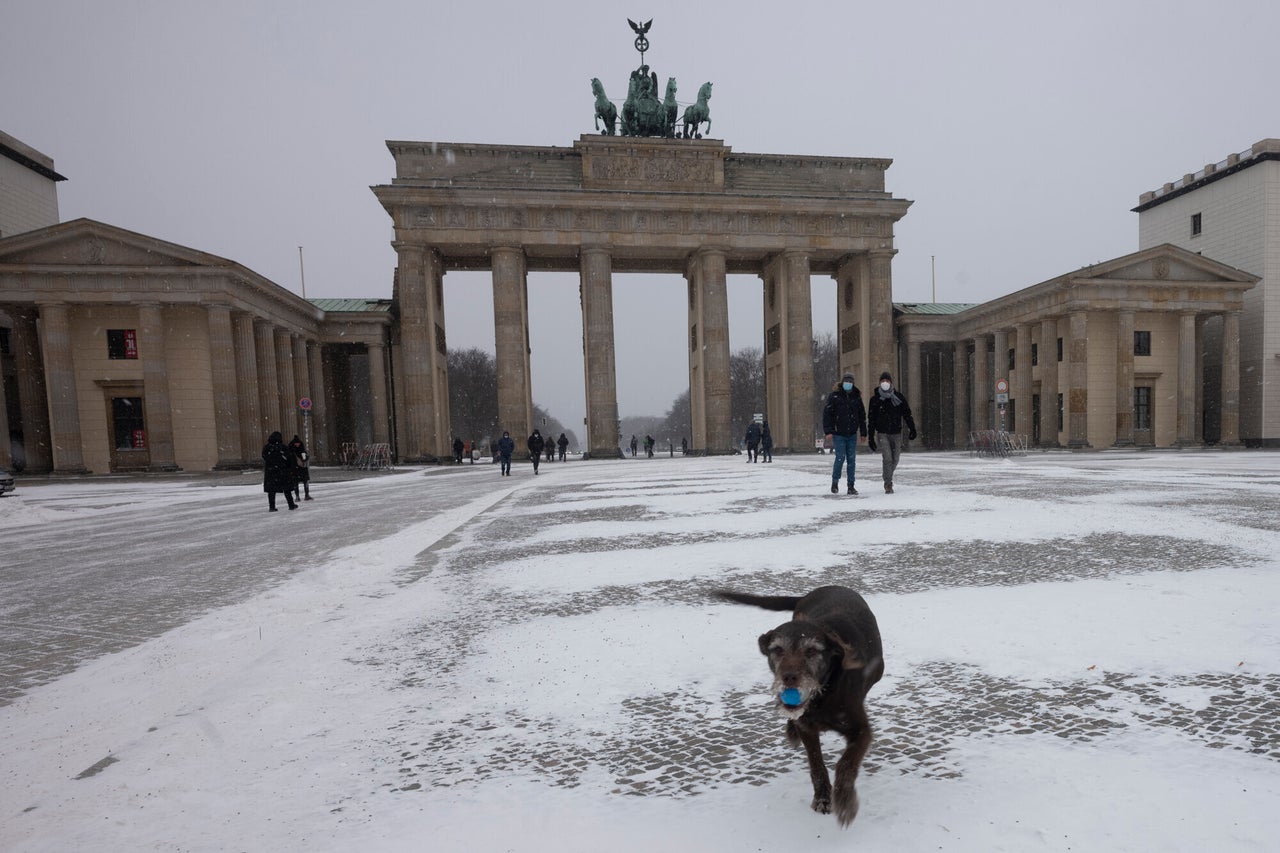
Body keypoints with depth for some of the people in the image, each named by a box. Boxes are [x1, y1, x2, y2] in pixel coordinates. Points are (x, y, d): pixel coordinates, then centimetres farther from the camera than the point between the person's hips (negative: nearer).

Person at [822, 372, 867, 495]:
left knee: (851, 460, 3)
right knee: (840, 458, -9)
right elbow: (826, 414, -7)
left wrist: (863, 432, 11)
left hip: (852, 434, 4)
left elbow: (862, 415, 15)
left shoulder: (857, 397, 9)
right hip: (838, 434, -4)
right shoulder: (834, 396, -4)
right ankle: (835, 482, 11)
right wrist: (828, 431, -14)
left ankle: (851, 486, 10)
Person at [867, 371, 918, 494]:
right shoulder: (875, 399, 0)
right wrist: (870, 437, 0)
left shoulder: (898, 397, 4)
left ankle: (888, 477, 35)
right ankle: (888, 485, -6)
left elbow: (907, 414, 4)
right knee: (887, 458, -14)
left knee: (895, 459, 9)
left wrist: (912, 429, -9)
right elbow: (871, 419, 2)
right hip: (882, 434, -2)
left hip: (896, 433, 3)